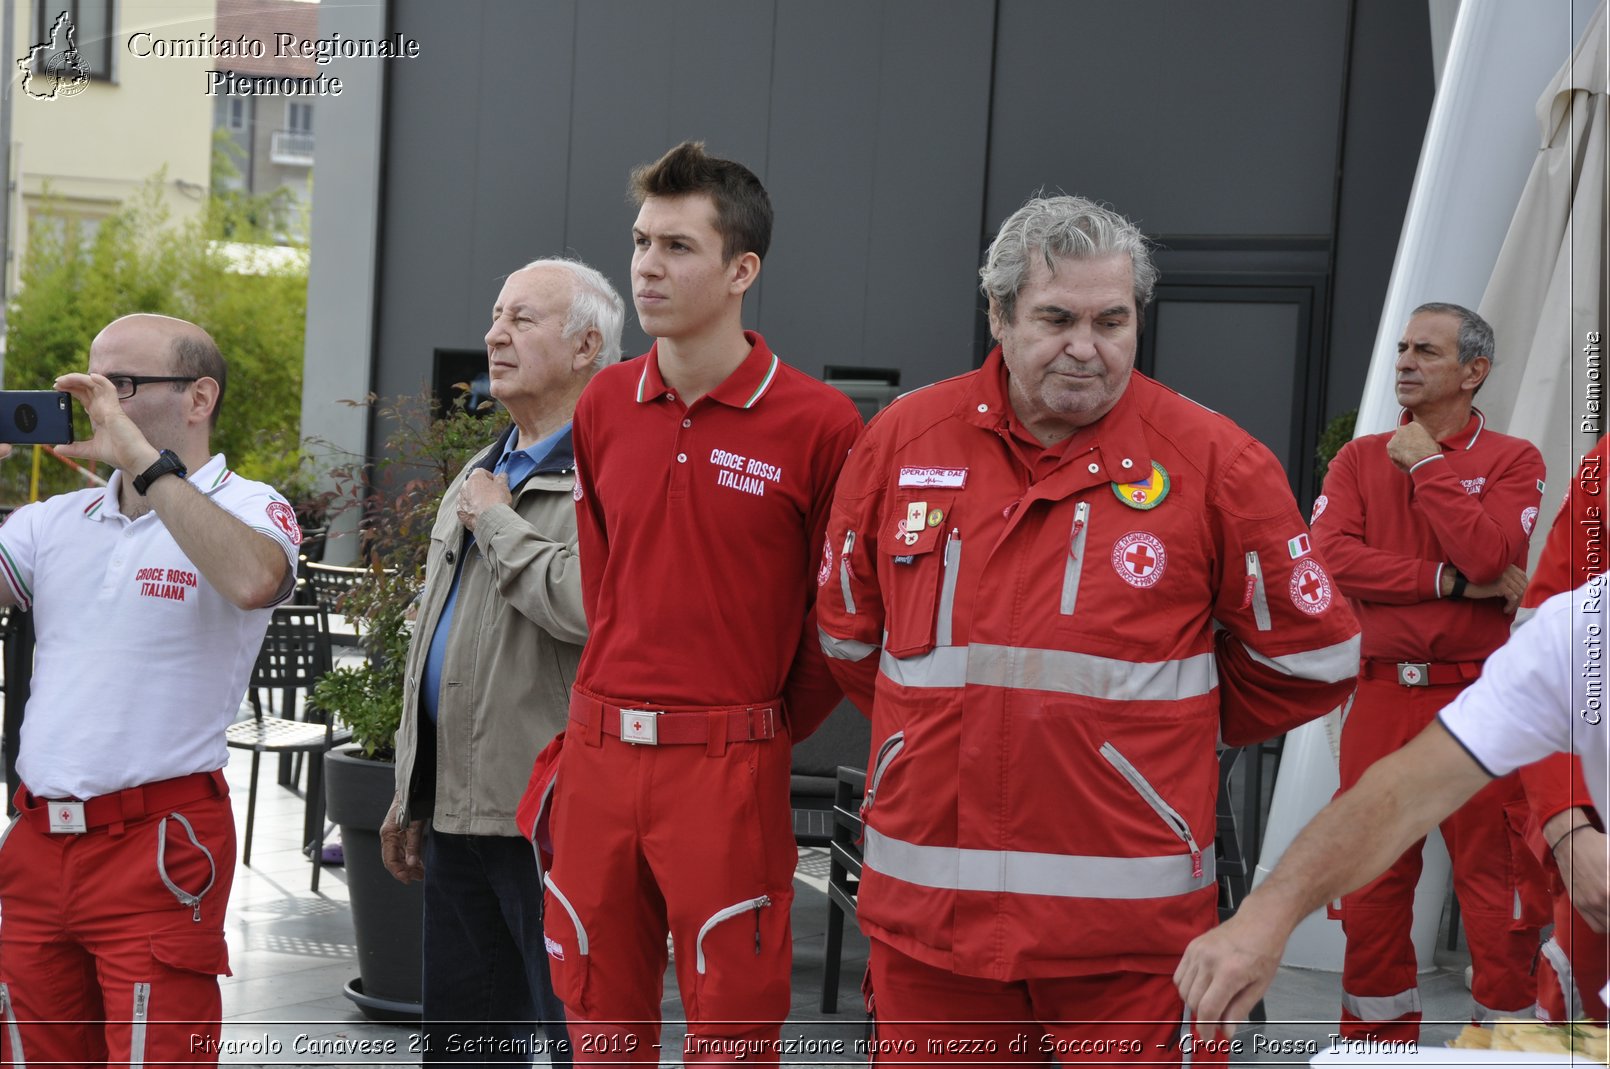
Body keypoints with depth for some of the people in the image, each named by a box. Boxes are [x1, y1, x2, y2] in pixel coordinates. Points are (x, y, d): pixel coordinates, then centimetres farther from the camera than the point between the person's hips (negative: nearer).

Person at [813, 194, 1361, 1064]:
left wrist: (1169, 728, 11)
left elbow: (1310, 658, 4)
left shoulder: (1214, 462, -4)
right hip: (926, 907, 3)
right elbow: (848, 633, 17)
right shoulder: (900, 439, 4)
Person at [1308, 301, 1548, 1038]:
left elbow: (1488, 556, -16)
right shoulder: (1360, 459, 10)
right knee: (1372, 884, 9)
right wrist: (1453, 583, -11)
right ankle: (1378, 1038, 22)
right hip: (1380, 694, 3)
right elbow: (1332, 558, -7)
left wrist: (1428, 465, -9)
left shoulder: (1511, 461, 2)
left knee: (1497, 881, -1)